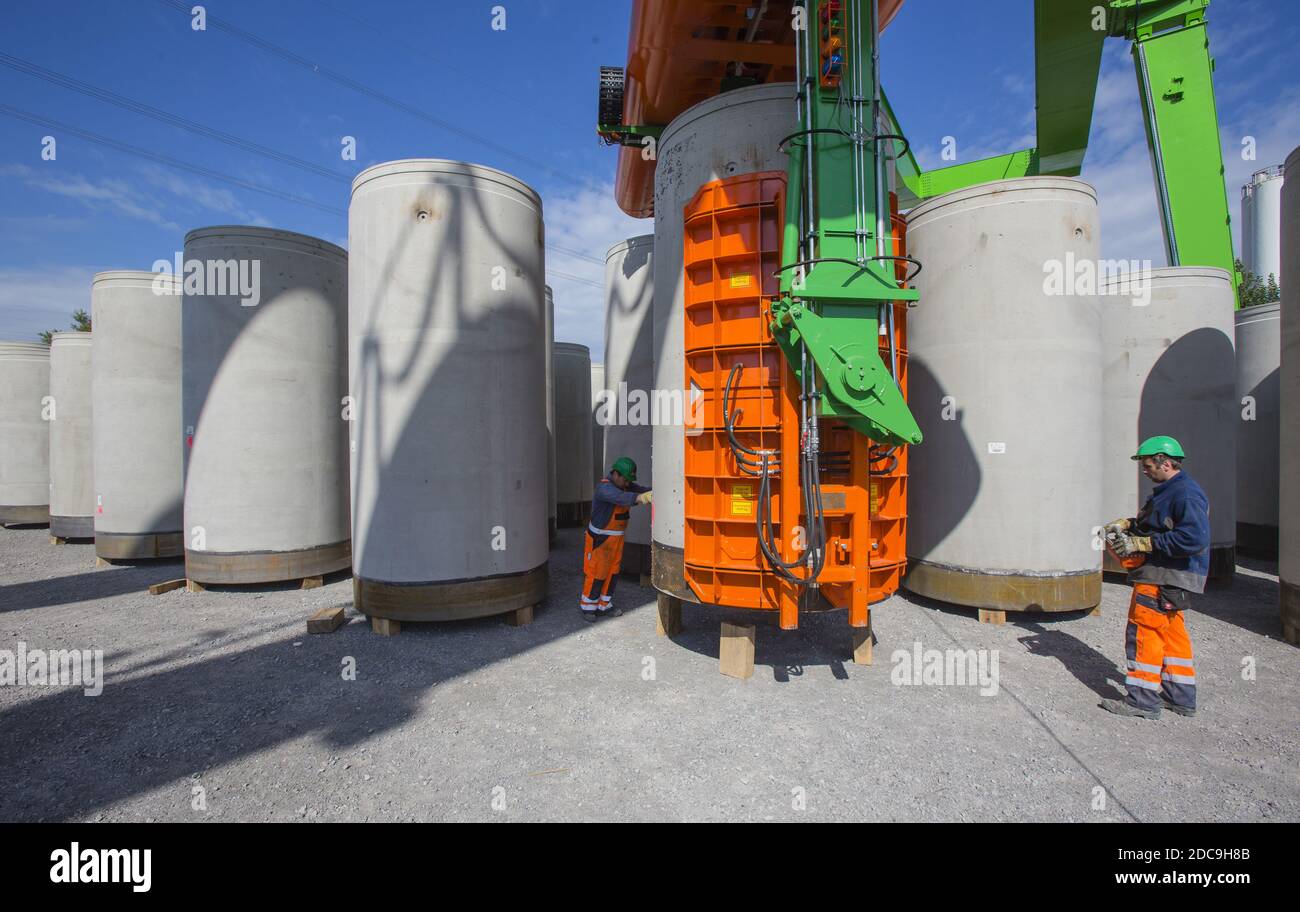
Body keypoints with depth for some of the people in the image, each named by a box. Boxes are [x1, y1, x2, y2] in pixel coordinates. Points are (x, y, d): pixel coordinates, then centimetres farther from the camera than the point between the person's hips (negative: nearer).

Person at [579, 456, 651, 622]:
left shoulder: (625, 484, 2)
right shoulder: (604, 487, -25)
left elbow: (641, 490, -8)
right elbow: (621, 498, -44)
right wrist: (640, 497, -60)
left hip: (616, 537, 8)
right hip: (599, 538, -8)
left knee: (612, 571, 13)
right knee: (596, 573, 1)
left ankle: (604, 606, 27)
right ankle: (587, 607, 18)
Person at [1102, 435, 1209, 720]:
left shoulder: (1186, 493, -18)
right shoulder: (1168, 490, 14)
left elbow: (1195, 538, -28)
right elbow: (1152, 523, 24)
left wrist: (1141, 543, -25)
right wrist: (1126, 525, 7)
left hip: (1164, 578, -11)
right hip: (1166, 576, 11)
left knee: (1143, 632, -5)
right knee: (1172, 633, 17)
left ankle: (1142, 700, 3)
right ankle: (1181, 698, 29)